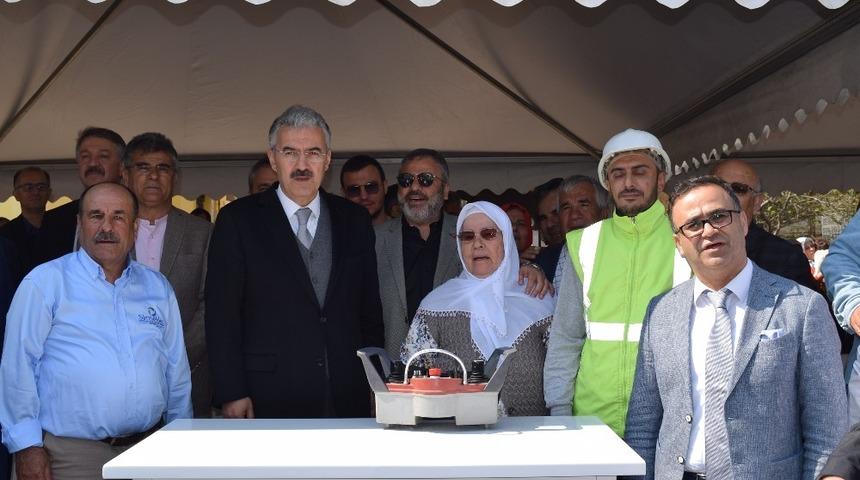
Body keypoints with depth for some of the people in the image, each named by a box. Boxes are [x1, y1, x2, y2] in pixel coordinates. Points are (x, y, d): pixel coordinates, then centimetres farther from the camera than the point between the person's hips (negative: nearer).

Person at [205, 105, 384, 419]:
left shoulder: (355, 220, 10)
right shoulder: (238, 220, 1)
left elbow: (370, 310, 13)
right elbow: (222, 314, -2)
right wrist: (231, 394, -7)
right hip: (269, 401, -3)